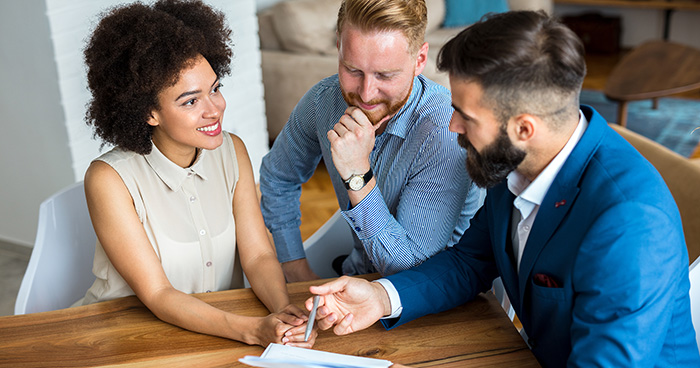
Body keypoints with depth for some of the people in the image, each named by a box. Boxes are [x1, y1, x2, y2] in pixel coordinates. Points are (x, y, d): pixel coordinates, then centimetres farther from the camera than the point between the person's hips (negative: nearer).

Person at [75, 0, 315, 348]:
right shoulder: (109, 179, -15)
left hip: (219, 325, 4)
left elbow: (258, 255, -4)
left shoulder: (232, 152, -2)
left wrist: (282, 311, -24)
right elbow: (157, 295, -17)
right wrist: (253, 329, -30)